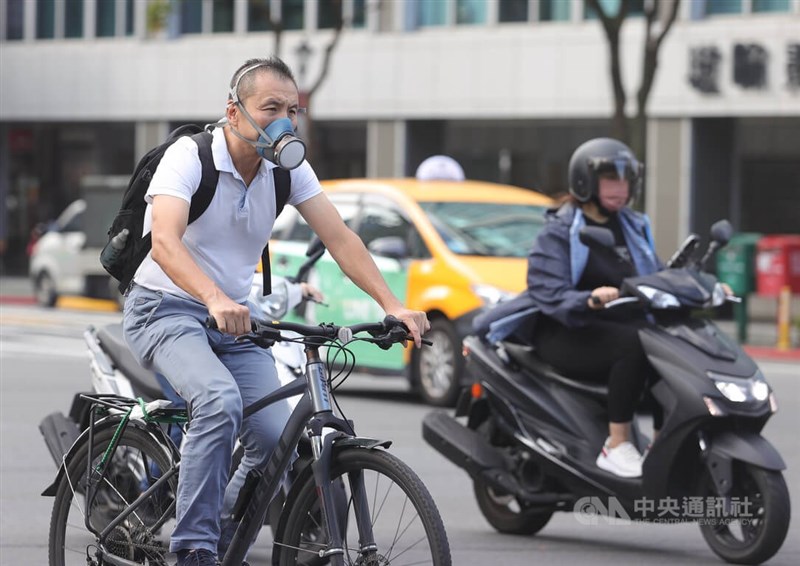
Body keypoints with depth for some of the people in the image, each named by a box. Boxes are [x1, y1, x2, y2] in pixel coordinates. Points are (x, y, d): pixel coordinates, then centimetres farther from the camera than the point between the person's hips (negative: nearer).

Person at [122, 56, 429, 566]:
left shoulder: (288, 168, -1)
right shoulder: (190, 157, -19)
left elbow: (340, 239, -6)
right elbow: (165, 242, -34)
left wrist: (392, 305, -21)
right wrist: (216, 300, -52)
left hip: (235, 318, 6)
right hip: (166, 309, -6)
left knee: (278, 440, -13)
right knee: (220, 400, -34)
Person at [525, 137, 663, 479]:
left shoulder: (632, 227, 17)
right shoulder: (560, 230, -4)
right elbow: (548, 293, -17)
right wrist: (589, 300, -37)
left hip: (624, 324, 6)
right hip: (567, 333, -6)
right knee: (635, 345, -35)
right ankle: (616, 447, -29)